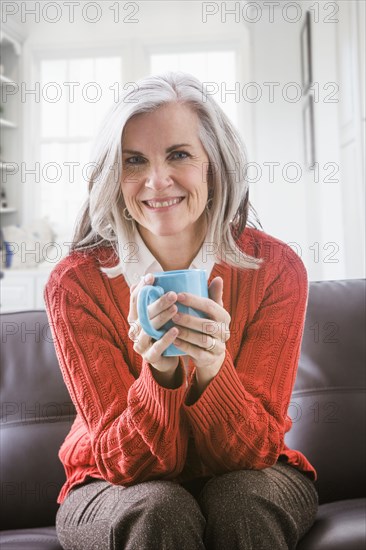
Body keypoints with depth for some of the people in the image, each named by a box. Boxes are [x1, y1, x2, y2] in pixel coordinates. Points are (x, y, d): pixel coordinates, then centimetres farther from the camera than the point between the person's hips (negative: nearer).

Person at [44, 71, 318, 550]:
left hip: (249, 479, 2)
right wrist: (160, 372, -38)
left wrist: (212, 367, -38)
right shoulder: (75, 283, -19)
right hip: (118, 488, 0)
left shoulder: (276, 268, -17)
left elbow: (253, 449, -17)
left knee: (242, 501, -32)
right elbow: (125, 461, -17)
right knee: (159, 510, -33)